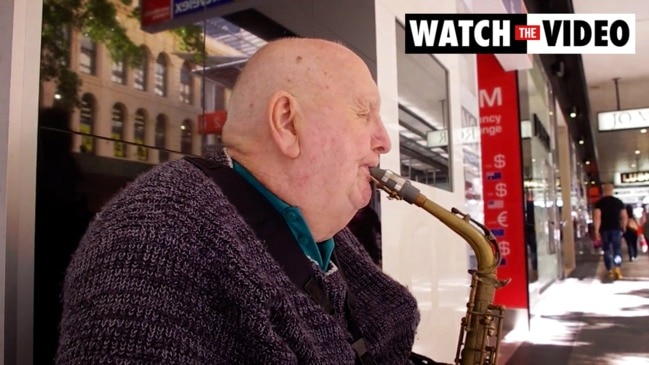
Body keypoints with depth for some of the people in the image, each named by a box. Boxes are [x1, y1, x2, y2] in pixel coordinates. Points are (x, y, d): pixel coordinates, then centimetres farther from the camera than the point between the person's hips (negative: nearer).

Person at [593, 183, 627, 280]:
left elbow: (597, 217, -13)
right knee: (617, 249, 5)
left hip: (604, 230, -1)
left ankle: (610, 271, 13)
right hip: (616, 229, 1)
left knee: (607, 251, 9)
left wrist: (596, 231, -12)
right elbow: (624, 217, 4)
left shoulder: (599, 203, -4)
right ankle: (617, 268, -16)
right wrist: (622, 228, 17)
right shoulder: (619, 201, 3)